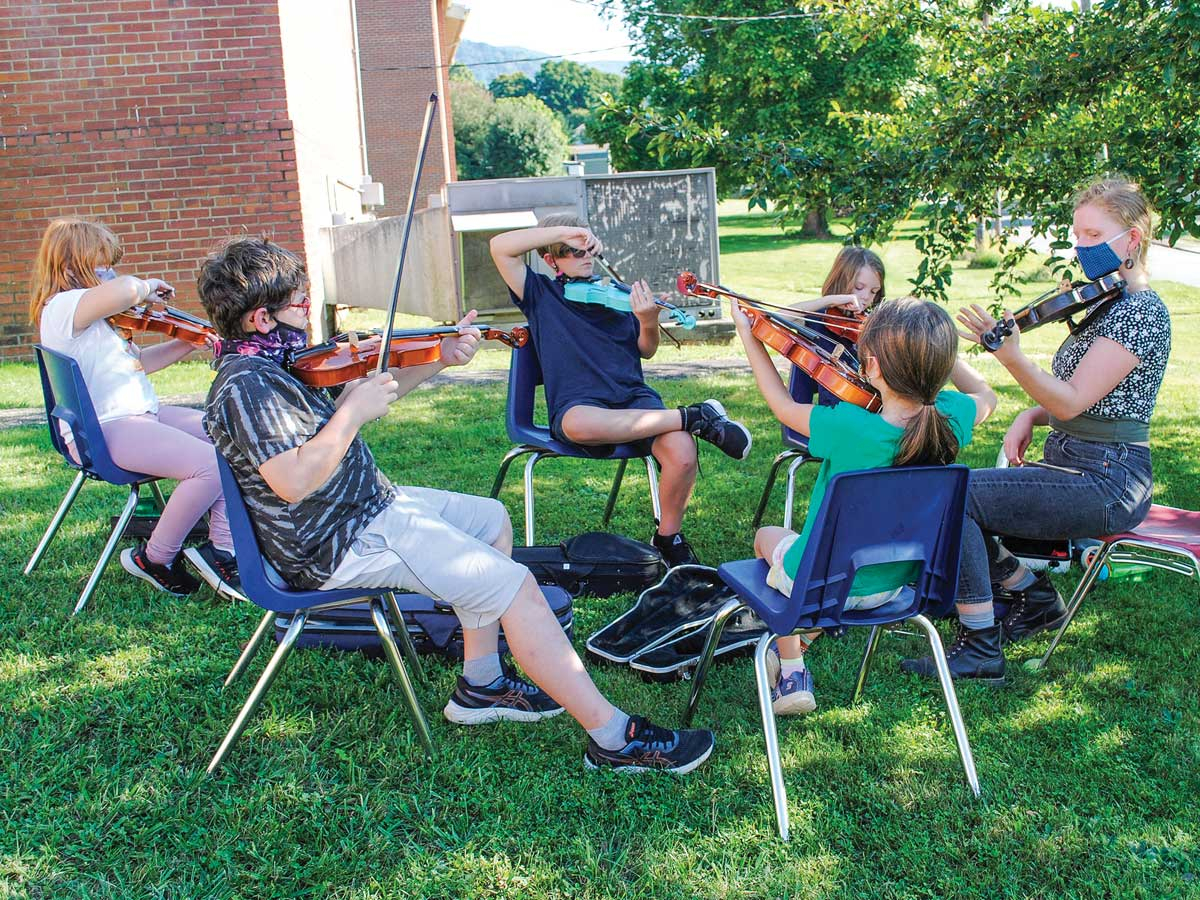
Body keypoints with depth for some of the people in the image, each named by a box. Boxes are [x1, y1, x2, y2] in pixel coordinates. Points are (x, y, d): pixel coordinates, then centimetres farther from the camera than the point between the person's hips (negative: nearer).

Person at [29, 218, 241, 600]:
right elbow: (123, 289, -36)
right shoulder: (62, 307, -15)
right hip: (103, 432, -11)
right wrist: (145, 286, -13)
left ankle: (221, 546, 1)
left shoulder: (97, 316, 19)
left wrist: (191, 343, 13)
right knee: (210, 464, -26)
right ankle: (155, 557, -5)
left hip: (140, 415, 11)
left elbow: (139, 361, 25)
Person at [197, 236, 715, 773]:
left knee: (492, 521, 23)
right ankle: (614, 738, -11)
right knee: (514, 586, -16)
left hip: (369, 505, 11)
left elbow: (369, 391, 14)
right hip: (343, 545, -11)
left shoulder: (269, 362, 9)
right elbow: (293, 481, -31)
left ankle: (481, 685, 22)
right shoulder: (245, 385, -21)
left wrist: (439, 359, 4)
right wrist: (353, 413, -25)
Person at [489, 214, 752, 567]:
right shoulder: (540, 294, 10)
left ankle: (669, 536, -1)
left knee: (682, 454, -29)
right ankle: (692, 417, -25)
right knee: (578, 425, -42)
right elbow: (500, 246, -2)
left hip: (632, 396, 3)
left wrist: (648, 322, -7)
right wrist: (564, 231, -5)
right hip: (578, 403, -2)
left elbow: (646, 351, 15)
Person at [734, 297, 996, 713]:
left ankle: (791, 673, 31)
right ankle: (800, 643, 42)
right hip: (894, 584, 5)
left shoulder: (847, 427, -34)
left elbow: (783, 406, -13)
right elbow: (985, 394, 6)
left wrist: (749, 335, -3)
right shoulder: (951, 419, -21)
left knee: (767, 537, 28)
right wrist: (934, 347, 6)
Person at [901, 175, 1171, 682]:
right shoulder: (1106, 303, 15)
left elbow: (1072, 399, -23)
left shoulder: (1141, 311, -14)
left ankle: (980, 649, -12)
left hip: (1105, 482, -9)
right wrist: (1032, 416, 0)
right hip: (1074, 468, 10)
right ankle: (1034, 597, 18)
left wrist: (1010, 355, -35)